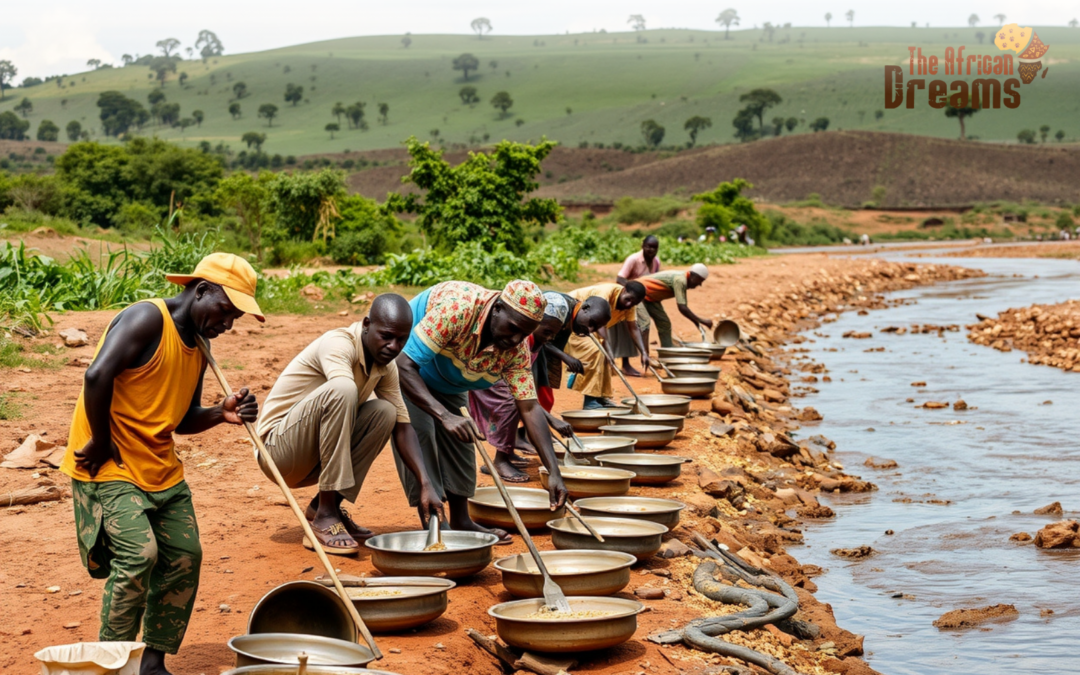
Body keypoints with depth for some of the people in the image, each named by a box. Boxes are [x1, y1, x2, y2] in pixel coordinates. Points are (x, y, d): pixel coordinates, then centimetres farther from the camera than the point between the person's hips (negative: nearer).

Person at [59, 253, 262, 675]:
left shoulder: (198, 346, 12)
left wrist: (222, 414, -2)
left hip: (161, 468, 9)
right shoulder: (148, 319, -16)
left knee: (184, 558, 3)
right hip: (111, 467, -9)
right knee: (139, 553, -19)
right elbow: (97, 376, -28)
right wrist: (101, 444, -20)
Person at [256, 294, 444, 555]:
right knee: (341, 391, -31)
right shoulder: (338, 344, -21)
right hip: (277, 452, -8)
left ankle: (326, 505, 0)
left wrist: (426, 485, -11)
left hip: (312, 459, 8)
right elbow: (343, 394, -38)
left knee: (384, 412, -9)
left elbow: (402, 426, 0)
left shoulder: (386, 365, 2)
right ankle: (324, 516, -26)